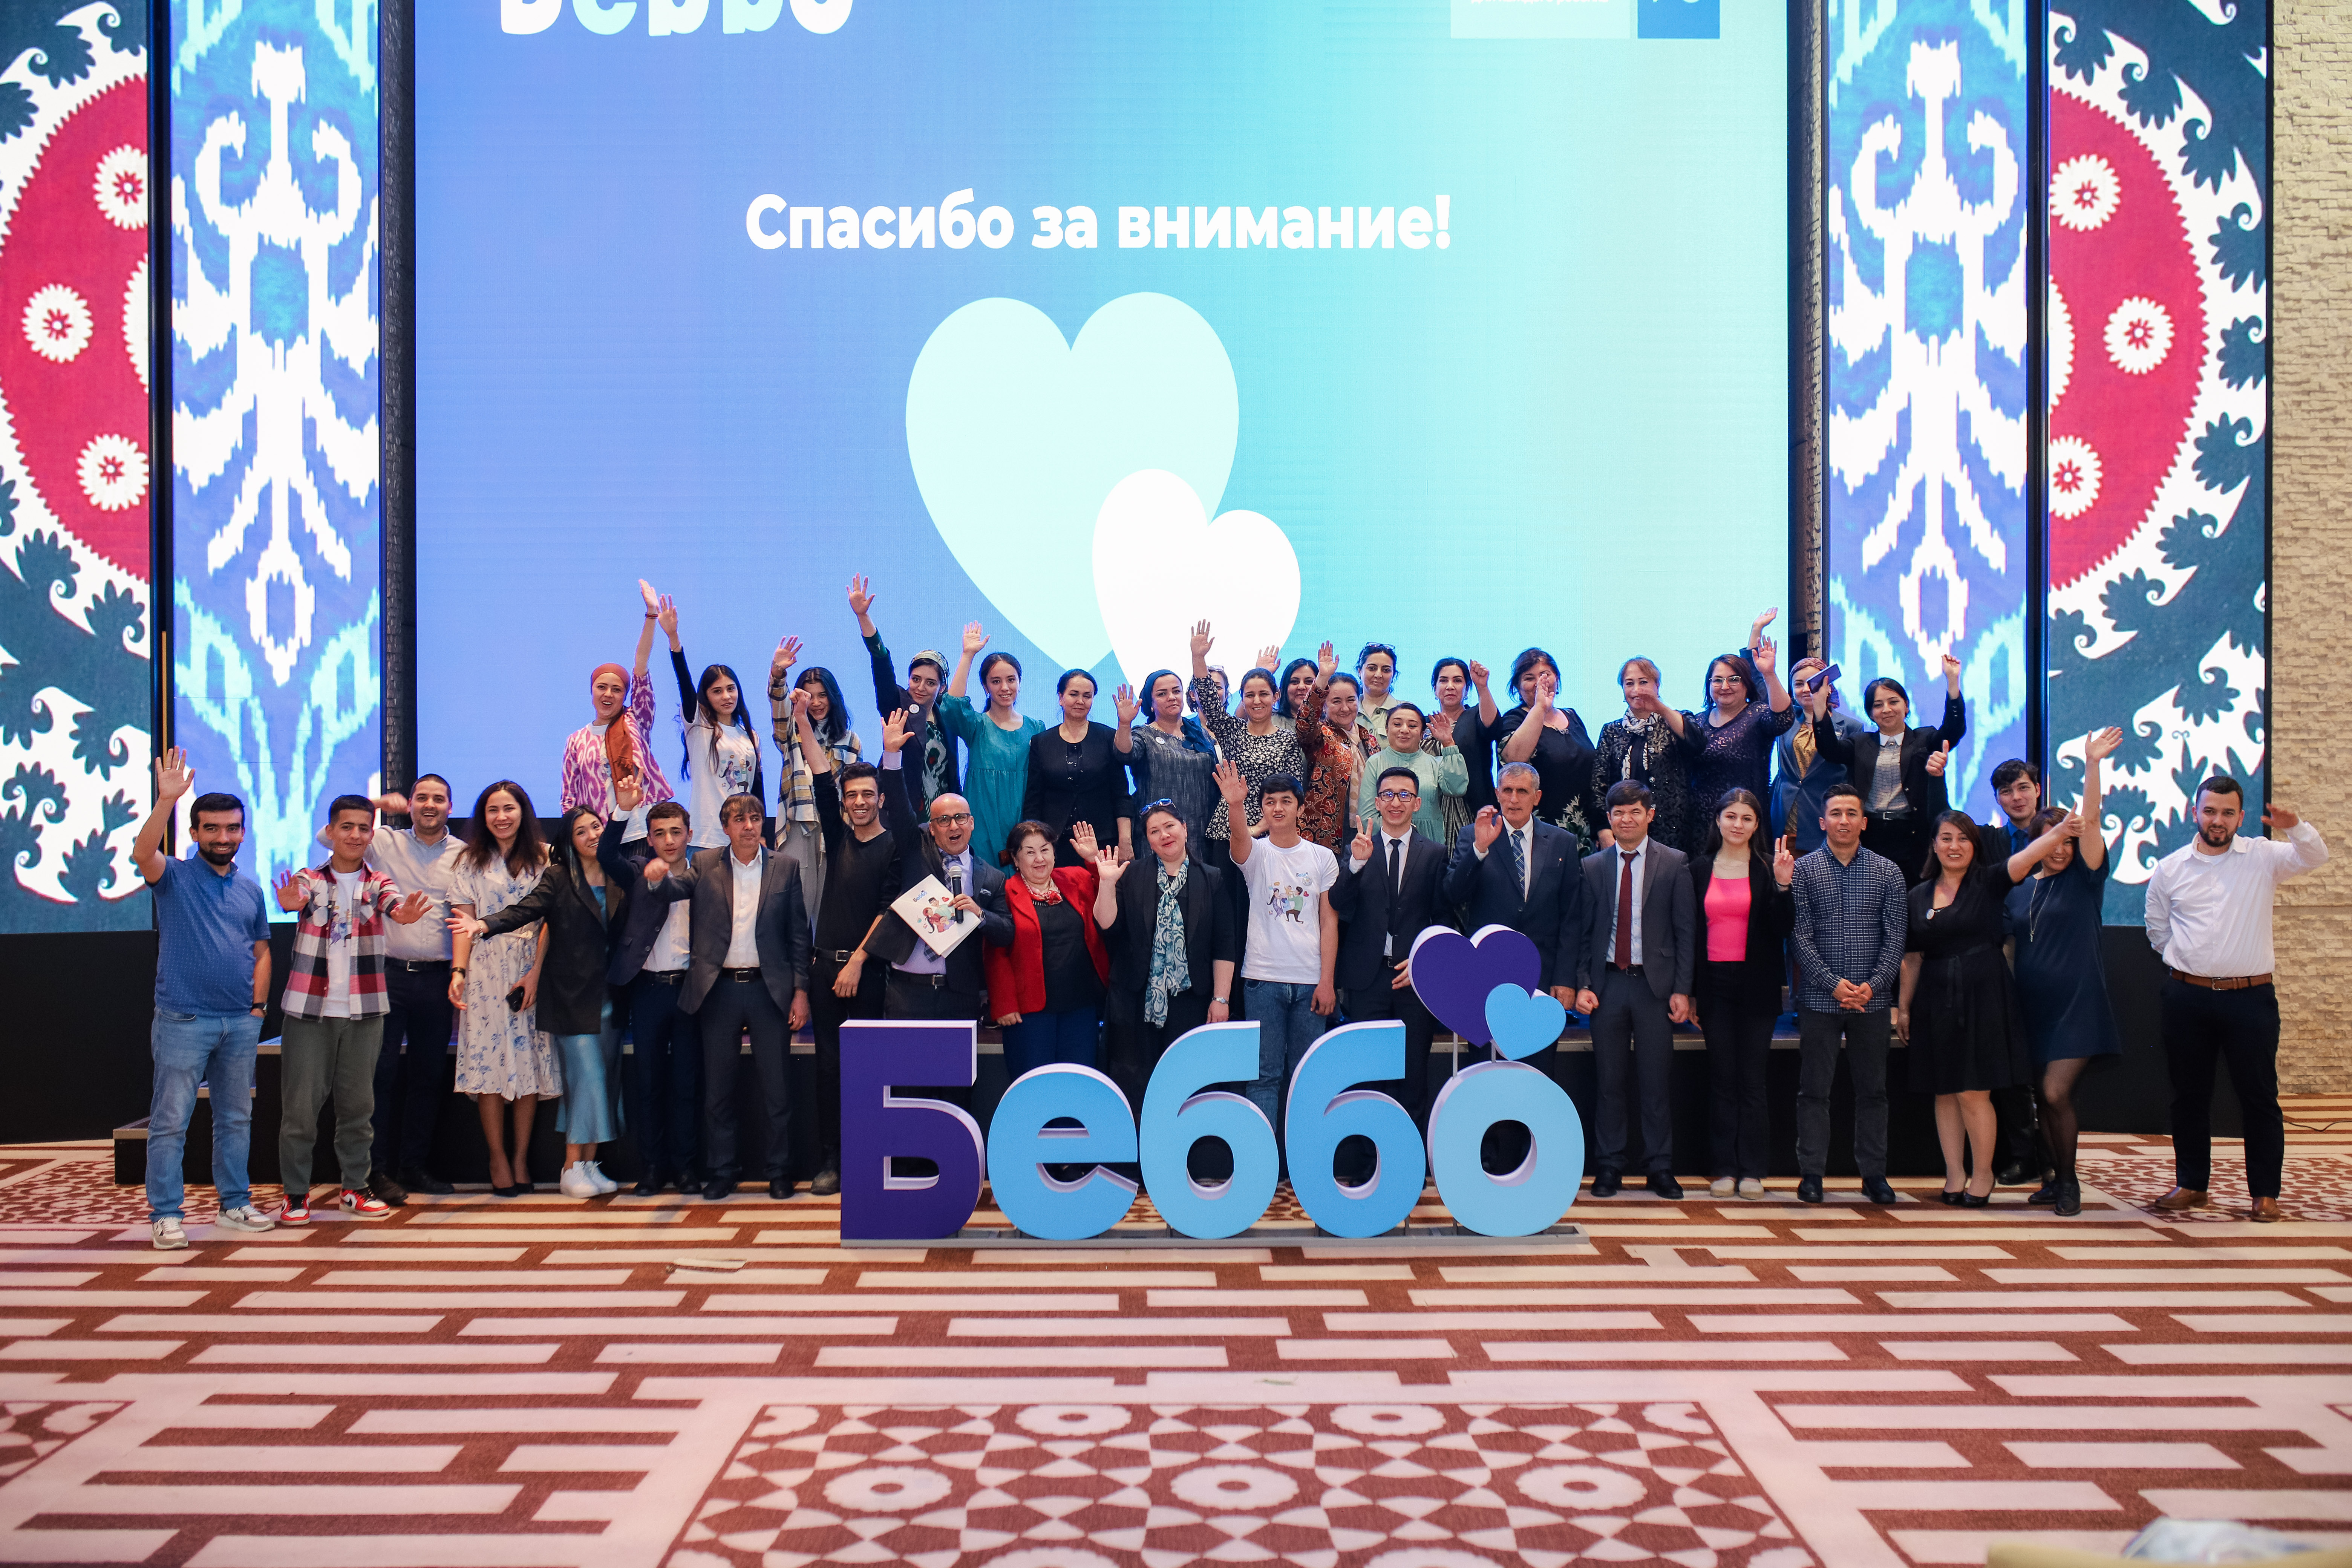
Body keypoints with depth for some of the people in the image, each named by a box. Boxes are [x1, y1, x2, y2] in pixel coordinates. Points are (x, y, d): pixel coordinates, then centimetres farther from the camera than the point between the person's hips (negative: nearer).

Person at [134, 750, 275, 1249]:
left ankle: (235, 1204, 22)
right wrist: (167, 800, -34)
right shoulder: (174, 876, -1)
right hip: (183, 1021, -5)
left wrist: (258, 1006, 7)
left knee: (236, 1119, 12)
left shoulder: (251, 889, 13)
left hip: (241, 1022, 5)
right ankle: (165, 1215, 5)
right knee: (170, 1121, -2)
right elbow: (142, 854, -24)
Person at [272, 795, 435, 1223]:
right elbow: (295, 899, -20)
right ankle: (296, 1193, 11)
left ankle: (356, 1187, 18)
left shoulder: (378, 884, 5)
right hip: (310, 1010, -1)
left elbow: (393, 904, -16)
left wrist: (405, 913, -42)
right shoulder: (310, 881, 2)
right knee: (300, 1104, 1)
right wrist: (291, 903, -46)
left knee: (359, 1104, 7)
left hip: (363, 1011, 1)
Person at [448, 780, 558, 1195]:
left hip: (533, 968, 0)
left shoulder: (544, 857, 6)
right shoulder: (470, 861, 10)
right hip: (485, 969, 0)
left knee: (529, 1060, -1)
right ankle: (498, 1158, 3)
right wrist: (458, 971, -9)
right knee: (489, 1058, -4)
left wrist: (536, 973, -9)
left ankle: (521, 1156, 7)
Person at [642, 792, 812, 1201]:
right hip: (720, 990, 1)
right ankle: (721, 1171, 18)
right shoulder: (705, 865, 6)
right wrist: (657, 877, -36)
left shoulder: (786, 868, 4)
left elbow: (798, 934, 4)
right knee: (717, 1087, 7)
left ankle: (780, 1172, 15)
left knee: (776, 1087, 4)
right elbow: (674, 889, -11)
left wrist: (801, 991, -1)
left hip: (769, 988, -1)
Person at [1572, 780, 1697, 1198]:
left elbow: (1686, 930, 1)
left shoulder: (1674, 863, 2)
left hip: (1655, 984, -1)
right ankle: (1609, 1167, 13)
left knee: (1657, 1080, 3)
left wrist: (1682, 990, -5)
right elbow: (1583, 932, 8)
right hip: (1608, 983, 1)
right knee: (1609, 1081, 5)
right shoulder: (1592, 866, 7)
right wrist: (1582, 984, -2)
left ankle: (1660, 1169, 12)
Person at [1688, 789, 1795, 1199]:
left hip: (1756, 985, -1)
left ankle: (1752, 1170, 6)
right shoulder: (1700, 868, 7)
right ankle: (1724, 1169, 9)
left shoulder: (1769, 869, 2)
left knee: (1752, 1077, 0)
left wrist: (1783, 885, -18)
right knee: (1721, 1077, 4)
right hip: (1714, 984, 1)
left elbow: (1782, 928, -4)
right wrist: (1688, 990, 4)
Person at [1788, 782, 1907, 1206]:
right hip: (1820, 998, -1)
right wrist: (1834, 984, -12)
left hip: (1873, 999, 1)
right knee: (1814, 1089, 2)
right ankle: (1811, 1174, 9)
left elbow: (1896, 936, 3)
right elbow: (1800, 937, -3)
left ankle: (1874, 1174, 16)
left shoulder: (1888, 872, 6)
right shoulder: (1803, 870, 2)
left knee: (1873, 1089, 7)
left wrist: (1873, 985, -10)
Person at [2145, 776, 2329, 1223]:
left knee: (2260, 1097, 2)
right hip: (2187, 997, 2)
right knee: (2189, 1095, 10)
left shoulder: (2263, 858, 1)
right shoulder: (2169, 869, 6)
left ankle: (2265, 1193, 11)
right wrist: (2188, 963, 9)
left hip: (2250, 997, -2)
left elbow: (2315, 857, -15)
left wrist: (2294, 826, -33)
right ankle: (2192, 1185, 21)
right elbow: (2158, 930, 16)